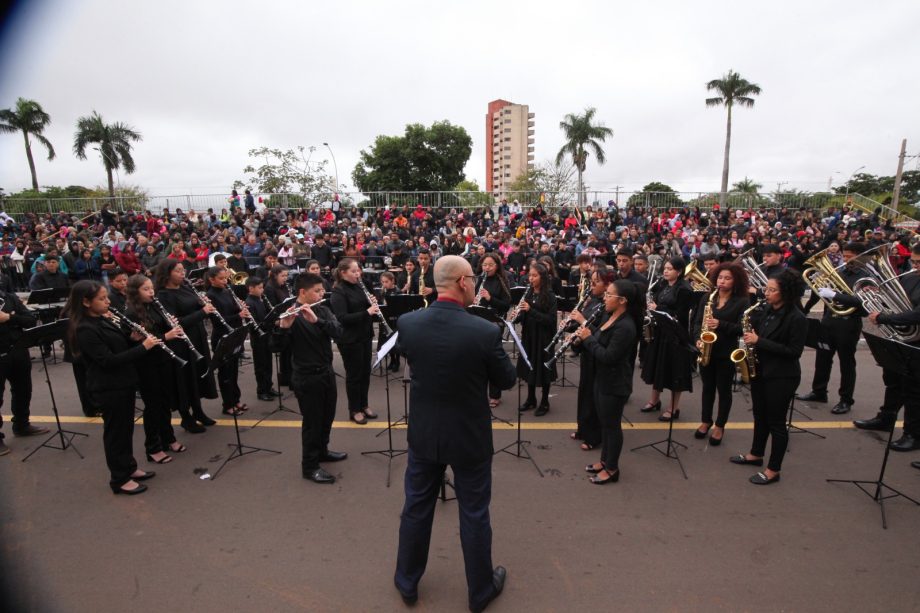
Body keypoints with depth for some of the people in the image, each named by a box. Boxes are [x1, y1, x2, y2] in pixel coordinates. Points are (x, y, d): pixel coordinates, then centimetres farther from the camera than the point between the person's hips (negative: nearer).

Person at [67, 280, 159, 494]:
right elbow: (108, 360, -25)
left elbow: (119, 347, 15)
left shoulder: (103, 321, 7)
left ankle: (129, 467, 33)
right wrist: (142, 347, -26)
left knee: (126, 428, 18)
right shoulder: (85, 330, -20)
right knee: (115, 431, 4)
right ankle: (119, 479, 18)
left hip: (123, 383, 9)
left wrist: (133, 339, -6)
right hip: (108, 388, -9)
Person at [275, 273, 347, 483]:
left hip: (327, 372, 7)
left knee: (327, 416, 20)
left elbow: (338, 331, -12)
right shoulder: (291, 315, -14)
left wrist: (316, 320, -28)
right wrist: (283, 327, -40)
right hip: (307, 377, -6)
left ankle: (322, 451, 41)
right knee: (312, 421, 4)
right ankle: (310, 466, 19)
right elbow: (278, 345, -22)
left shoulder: (322, 310, 4)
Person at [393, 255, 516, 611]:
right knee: (474, 514, 16)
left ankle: (407, 583, 41)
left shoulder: (407, 323, -13)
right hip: (469, 436, -3)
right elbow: (507, 381, -8)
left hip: (423, 433, 3)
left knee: (416, 508, 21)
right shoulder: (485, 331, -24)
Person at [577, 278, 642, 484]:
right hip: (602, 380, 9)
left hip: (615, 385, -9)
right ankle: (605, 460, 36)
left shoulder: (625, 327, -24)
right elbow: (598, 346, 11)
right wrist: (584, 337, -7)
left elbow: (608, 356, -27)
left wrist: (588, 338, -20)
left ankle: (612, 469, 22)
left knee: (612, 425, 6)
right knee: (604, 422, 20)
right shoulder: (610, 318, 5)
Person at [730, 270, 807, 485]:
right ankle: (756, 455, 36)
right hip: (759, 370, 7)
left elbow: (795, 351, -19)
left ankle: (773, 470, 15)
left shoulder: (797, 318, -17)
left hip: (781, 376, -7)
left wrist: (759, 342, -21)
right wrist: (750, 338, -5)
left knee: (776, 421, 3)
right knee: (760, 415, 19)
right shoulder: (765, 310, 4)